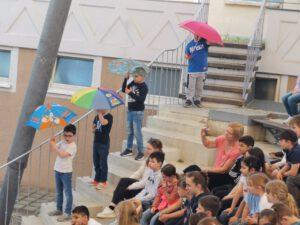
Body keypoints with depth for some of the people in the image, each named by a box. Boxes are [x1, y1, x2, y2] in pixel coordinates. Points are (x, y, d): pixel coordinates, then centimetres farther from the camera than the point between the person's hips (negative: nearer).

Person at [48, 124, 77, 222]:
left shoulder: (73, 146, -17)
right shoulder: (62, 142, 5)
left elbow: (62, 155, -27)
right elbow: (52, 149, 6)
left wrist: (54, 146, -26)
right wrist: (52, 143, -13)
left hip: (66, 172, -8)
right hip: (58, 170, 8)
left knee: (67, 193, 0)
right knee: (58, 192, 19)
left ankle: (67, 213, 4)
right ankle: (59, 209, 32)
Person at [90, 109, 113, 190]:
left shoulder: (109, 116, -9)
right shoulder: (97, 117, 10)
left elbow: (103, 122, -31)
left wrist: (100, 113, -18)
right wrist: (94, 129, -6)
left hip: (104, 143, -7)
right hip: (96, 142, 7)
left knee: (103, 163, -1)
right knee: (96, 163, 13)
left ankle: (103, 181, 7)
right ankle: (97, 180, 24)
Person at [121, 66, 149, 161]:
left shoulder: (144, 87, -14)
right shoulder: (133, 83, 6)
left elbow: (141, 99, -24)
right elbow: (123, 89, 7)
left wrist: (130, 93, -27)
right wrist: (126, 79, -3)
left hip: (138, 112, -7)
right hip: (130, 110, 7)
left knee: (137, 132, -6)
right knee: (129, 131, 14)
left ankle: (141, 152, 1)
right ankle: (129, 149, 25)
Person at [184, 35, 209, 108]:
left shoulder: (204, 42, 0)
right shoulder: (189, 44, 6)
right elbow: (187, 55, 12)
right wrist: (187, 57, -11)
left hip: (202, 69, 0)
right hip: (192, 70, 0)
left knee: (200, 87, 9)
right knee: (190, 86, -1)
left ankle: (197, 100, 20)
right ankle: (189, 100, 6)